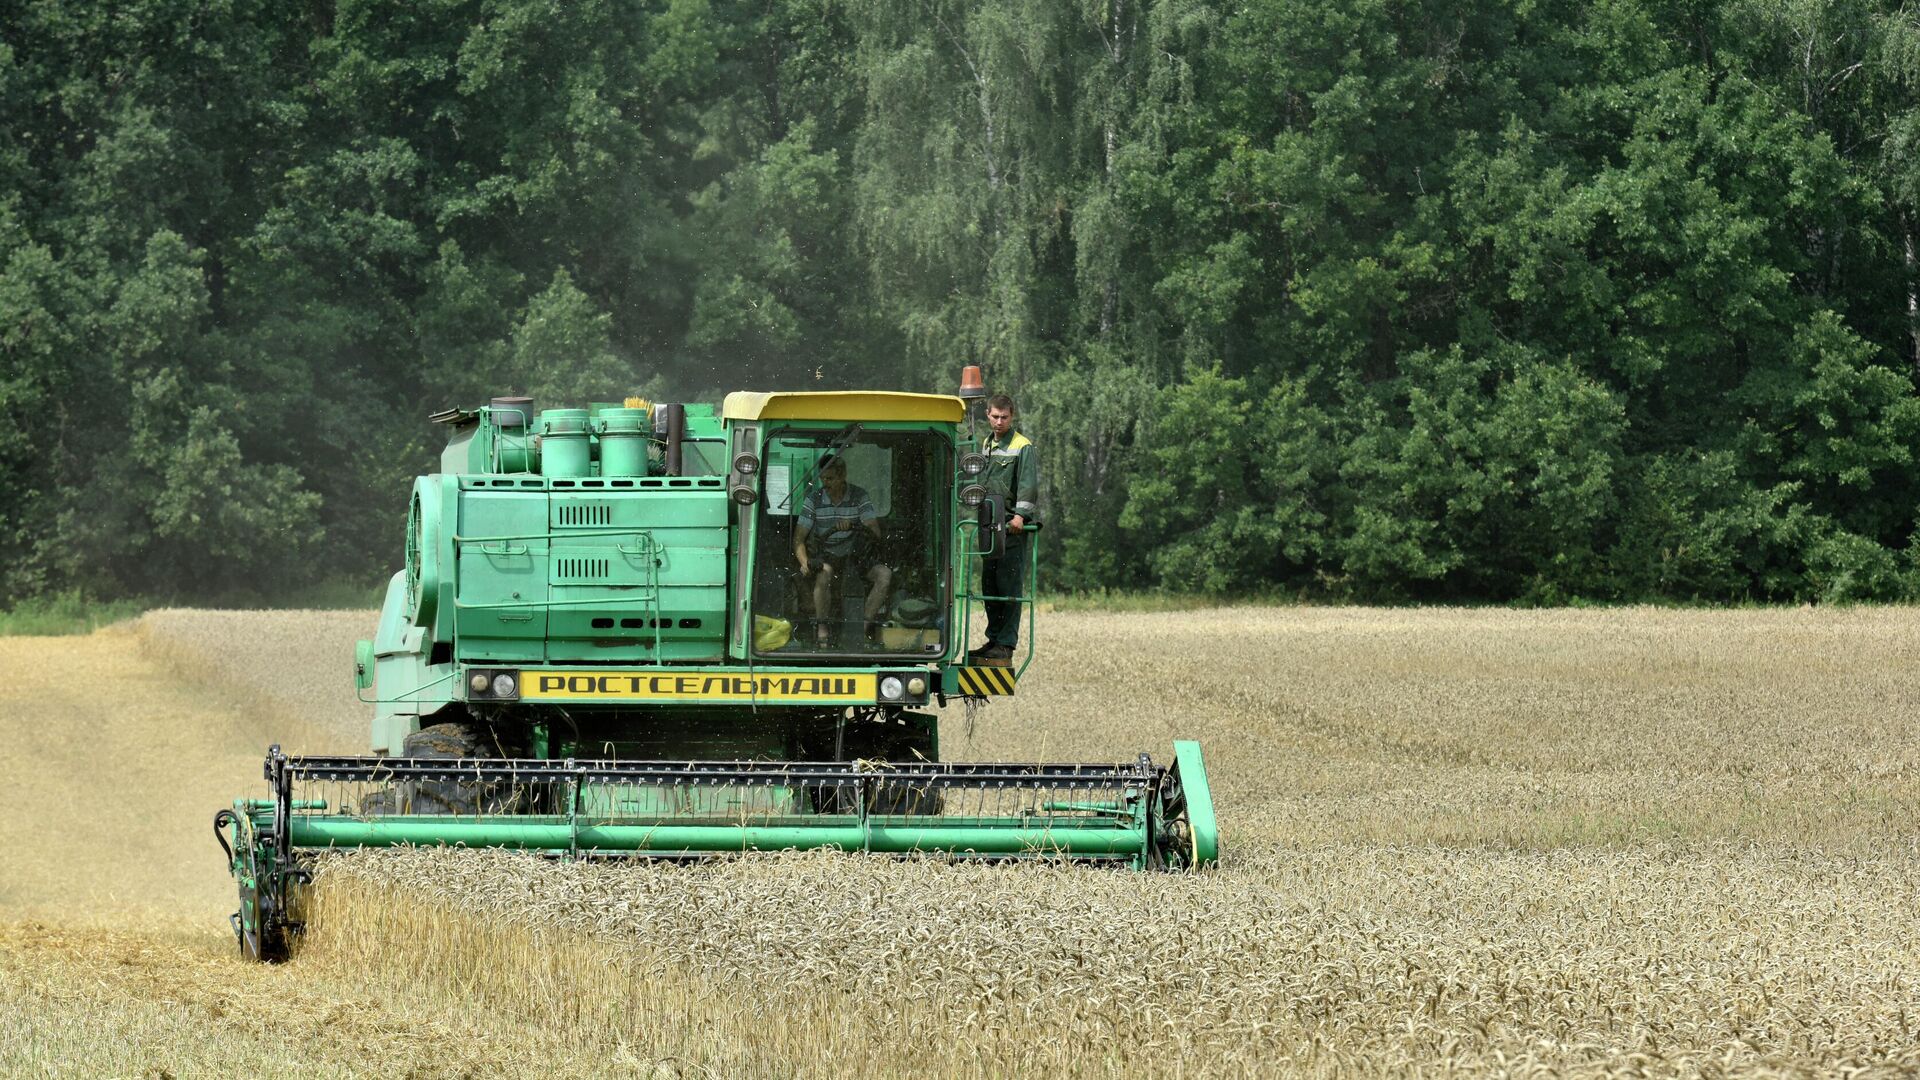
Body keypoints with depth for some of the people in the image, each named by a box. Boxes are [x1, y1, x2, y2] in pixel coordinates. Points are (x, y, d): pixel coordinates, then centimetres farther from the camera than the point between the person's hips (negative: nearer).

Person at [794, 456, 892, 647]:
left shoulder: (859, 496, -2)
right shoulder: (814, 499, -1)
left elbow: (875, 533, -10)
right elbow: (799, 539, -3)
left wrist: (853, 526, -31)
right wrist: (805, 563, -23)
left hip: (854, 557, 1)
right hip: (826, 557, -1)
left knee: (884, 574, -27)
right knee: (824, 573, -37)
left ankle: (866, 623, -26)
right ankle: (823, 629, -33)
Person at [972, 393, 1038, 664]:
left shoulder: (1023, 447, -5)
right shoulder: (988, 445, 19)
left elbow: (1029, 484, -15)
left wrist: (1020, 514, -26)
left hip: (1013, 527, -8)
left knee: (1009, 586, -8)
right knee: (989, 585, 10)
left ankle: (1006, 646, -8)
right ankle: (994, 640, 17)